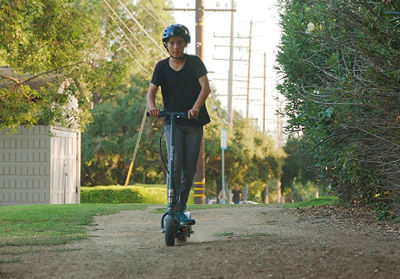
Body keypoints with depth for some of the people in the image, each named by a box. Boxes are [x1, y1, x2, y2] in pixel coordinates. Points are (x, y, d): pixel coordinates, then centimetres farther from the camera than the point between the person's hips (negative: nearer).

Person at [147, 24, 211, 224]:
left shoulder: (194, 62, -2)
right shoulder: (162, 67, 1)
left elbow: (205, 87, -14)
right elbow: (151, 91, -6)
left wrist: (196, 107, -32)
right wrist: (152, 107, -29)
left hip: (193, 121, 0)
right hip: (172, 121, 0)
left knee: (189, 168, 3)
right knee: (175, 164, -16)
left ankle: (181, 210, 17)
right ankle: (173, 209, -15)